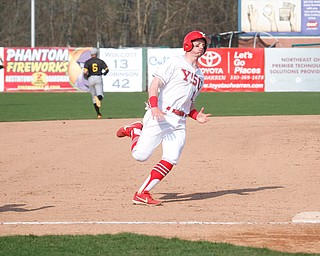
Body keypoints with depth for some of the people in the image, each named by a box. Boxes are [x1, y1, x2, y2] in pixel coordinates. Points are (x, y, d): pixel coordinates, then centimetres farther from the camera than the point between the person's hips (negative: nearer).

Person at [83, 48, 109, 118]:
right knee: (100, 96, -7)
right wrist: (104, 73, 21)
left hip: (90, 79, 0)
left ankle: (98, 113, 12)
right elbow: (107, 69, -2)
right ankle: (98, 98, -47)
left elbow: (85, 72, -11)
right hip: (98, 78, 0)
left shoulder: (87, 62, 1)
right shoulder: (100, 61, 6)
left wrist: (85, 76, 11)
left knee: (93, 97, 14)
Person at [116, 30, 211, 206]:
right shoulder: (175, 63, -1)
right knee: (140, 155, -12)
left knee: (170, 160, -9)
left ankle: (142, 194, -5)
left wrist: (196, 116, 7)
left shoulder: (200, 75, 22)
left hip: (179, 123, 7)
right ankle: (135, 130, 19)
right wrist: (154, 106, -26)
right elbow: (154, 85, -10)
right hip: (159, 117, -7)